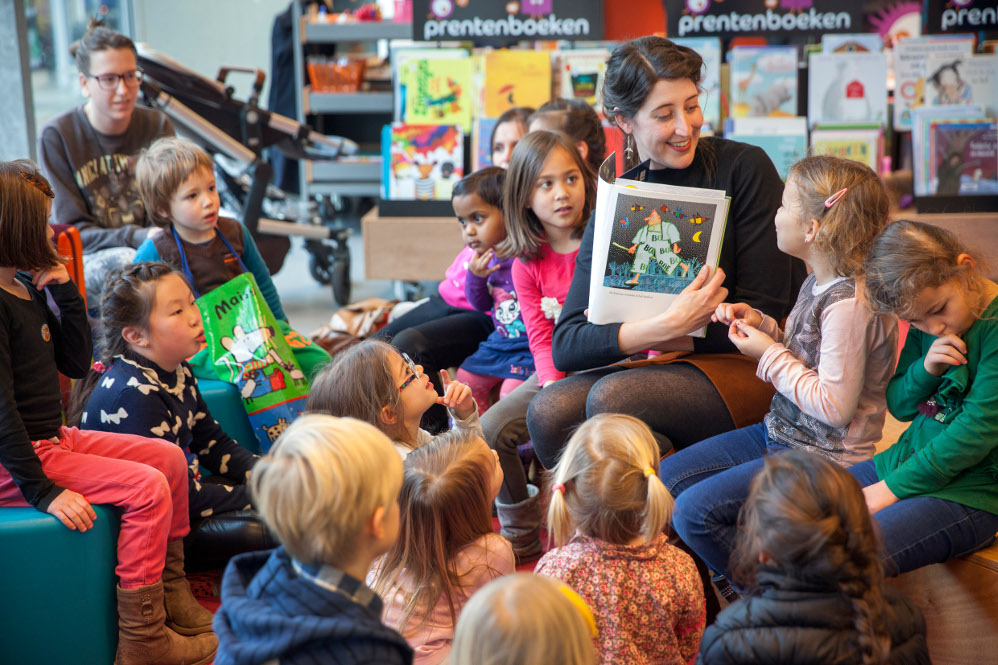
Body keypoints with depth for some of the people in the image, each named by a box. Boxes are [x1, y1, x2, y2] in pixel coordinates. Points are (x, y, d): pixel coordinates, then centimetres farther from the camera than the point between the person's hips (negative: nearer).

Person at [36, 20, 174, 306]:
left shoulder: (157, 126, 3)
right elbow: (73, 229, -8)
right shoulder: (56, 137, -6)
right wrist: (137, 237, -23)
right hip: (86, 263, -2)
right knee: (126, 262, -37)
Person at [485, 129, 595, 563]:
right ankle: (522, 536, 7)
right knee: (490, 431, -12)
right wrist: (556, 390, -19)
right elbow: (541, 340, -1)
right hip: (557, 372, 4)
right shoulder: (527, 265, 4)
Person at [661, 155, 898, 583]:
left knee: (695, 510, -18)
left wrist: (770, 355, -16)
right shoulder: (818, 283, 5)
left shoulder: (849, 304, -25)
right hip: (782, 433, 10)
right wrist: (764, 328, 2)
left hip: (822, 459, -10)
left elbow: (835, 406, -25)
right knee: (666, 479, 6)